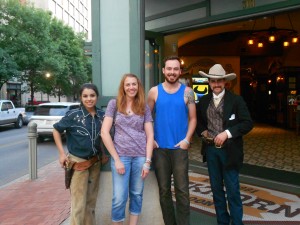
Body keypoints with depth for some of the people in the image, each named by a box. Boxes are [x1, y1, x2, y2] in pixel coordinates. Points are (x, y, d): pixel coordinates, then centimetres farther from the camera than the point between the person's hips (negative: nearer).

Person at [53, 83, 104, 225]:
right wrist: (62, 153, -6)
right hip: (78, 162, -4)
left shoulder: (102, 115, -3)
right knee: (79, 204, 0)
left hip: (95, 162, 4)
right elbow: (56, 130, -2)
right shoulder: (73, 115, -13)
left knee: (91, 201, 16)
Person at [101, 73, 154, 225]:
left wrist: (147, 161, -4)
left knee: (137, 195, 12)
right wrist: (116, 159, -9)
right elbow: (104, 132, -4)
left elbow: (150, 135, 5)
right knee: (119, 198, -1)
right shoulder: (114, 104, 1)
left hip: (141, 156, 2)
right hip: (120, 155, -2)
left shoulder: (144, 107, 8)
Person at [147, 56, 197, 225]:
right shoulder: (154, 92, 2)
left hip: (180, 147, -1)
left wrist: (187, 140, -9)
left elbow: (192, 118, 2)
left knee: (182, 190, 2)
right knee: (164, 189, 11)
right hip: (159, 148, 1)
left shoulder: (187, 92, 1)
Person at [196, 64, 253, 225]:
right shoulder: (203, 100, 7)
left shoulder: (236, 100, -6)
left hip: (229, 150, -4)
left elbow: (248, 123, -10)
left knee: (232, 190, 2)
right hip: (210, 149, 4)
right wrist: (202, 132, 0)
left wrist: (227, 133, -19)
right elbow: (197, 121, 20)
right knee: (216, 189, 13)